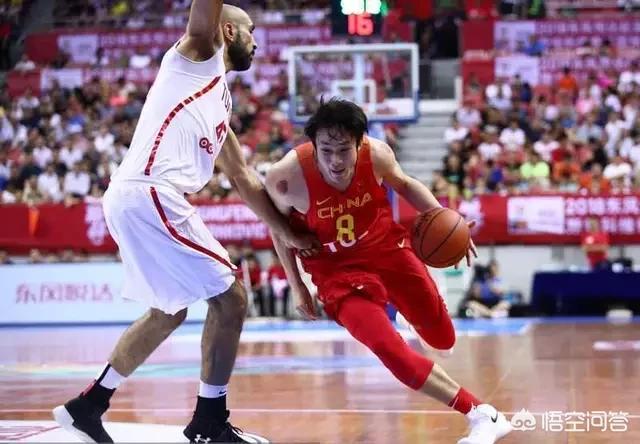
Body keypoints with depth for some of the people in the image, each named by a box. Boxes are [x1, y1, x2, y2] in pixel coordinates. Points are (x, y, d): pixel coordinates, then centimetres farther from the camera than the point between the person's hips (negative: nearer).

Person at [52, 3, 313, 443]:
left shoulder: (221, 100, 27)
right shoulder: (198, 53, 5)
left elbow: (244, 178, 30)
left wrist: (288, 232, 28)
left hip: (136, 199, 10)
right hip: (148, 196, -10)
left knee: (168, 313, 23)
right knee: (230, 298, -5)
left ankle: (87, 406, 28)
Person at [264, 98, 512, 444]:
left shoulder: (376, 154, -20)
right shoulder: (287, 177, -28)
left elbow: (403, 183, 5)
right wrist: (297, 287, 2)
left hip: (386, 247, 3)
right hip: (337, 271, -3)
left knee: (443, 339, 9)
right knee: (391, 351, -21)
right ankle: (481, 415, -10)